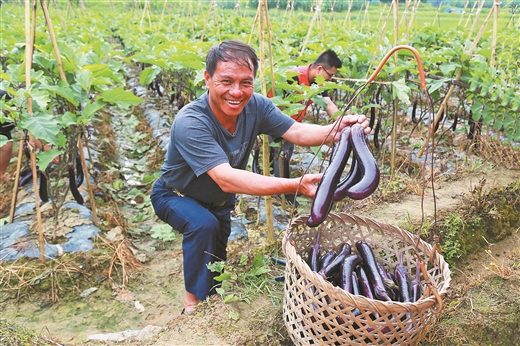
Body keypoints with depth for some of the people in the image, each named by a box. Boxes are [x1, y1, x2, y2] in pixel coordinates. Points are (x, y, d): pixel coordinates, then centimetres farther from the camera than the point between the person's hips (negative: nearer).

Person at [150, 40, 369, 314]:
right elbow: (226, 179, -49)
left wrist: (336, 130, -47)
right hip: (176, 196, -5)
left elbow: (296, 132, -25)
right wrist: (296, 185, -58)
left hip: (219, 199, 5)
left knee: (218, 257, 18)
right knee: (204, 225, -35)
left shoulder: (255, 106, -22)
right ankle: (194, 299, -11)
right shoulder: (189, 123, -40)